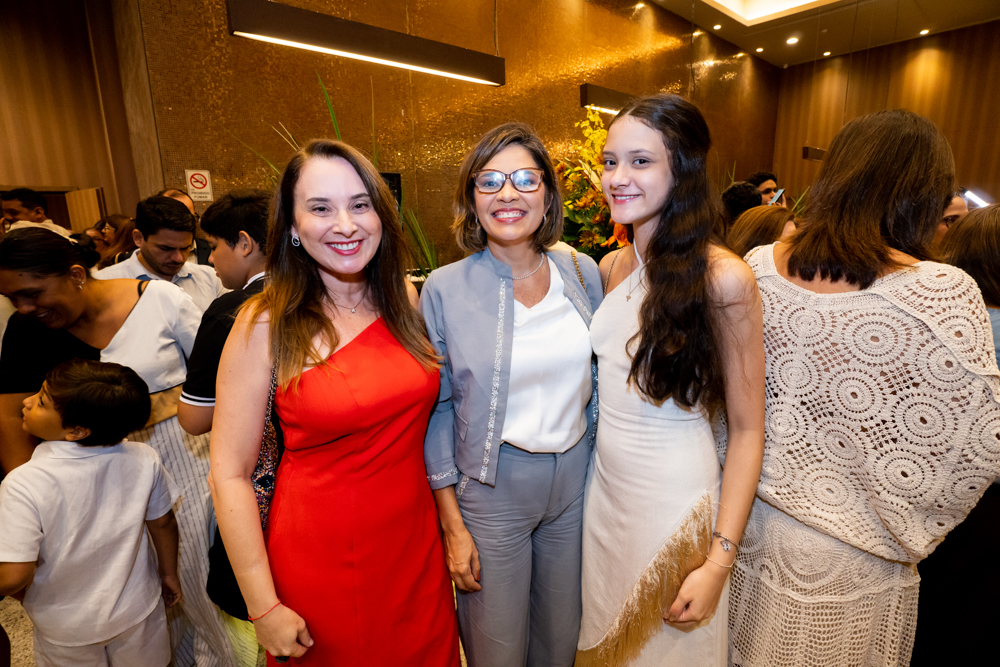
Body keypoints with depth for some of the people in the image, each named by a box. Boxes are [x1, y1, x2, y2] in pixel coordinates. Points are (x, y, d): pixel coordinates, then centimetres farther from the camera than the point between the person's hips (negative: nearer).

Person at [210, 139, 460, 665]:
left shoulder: (405, 299, -3)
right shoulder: (266, 325, -15)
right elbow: (230, 473, -11)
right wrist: (263, 607, -9)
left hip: (415, 543, 4)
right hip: (320, 558, -3)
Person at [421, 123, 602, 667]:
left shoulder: (582, 272, -2)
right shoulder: (445, 288, -11)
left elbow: (597, 377, 8)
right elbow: (436, 409, -7)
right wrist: (452, 526, -6)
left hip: (576, 476, 3)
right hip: (490, 486, -3)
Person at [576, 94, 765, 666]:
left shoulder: (722, 277, -18)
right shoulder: (612, 268, 0)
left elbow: (747, 429, -14)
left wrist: (720, 559, -15)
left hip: (675, 499, -5)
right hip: (603, 484, 6)